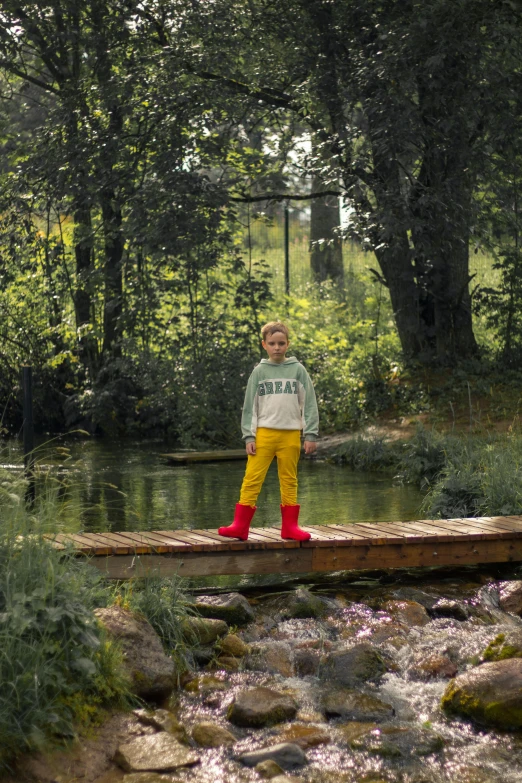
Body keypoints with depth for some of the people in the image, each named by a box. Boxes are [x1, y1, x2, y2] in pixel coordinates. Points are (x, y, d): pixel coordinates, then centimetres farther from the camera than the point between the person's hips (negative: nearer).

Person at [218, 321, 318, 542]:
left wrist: (311, 435, -2)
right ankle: (240, 525, -4)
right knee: (252, 479, -4)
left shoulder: (298, 370, 5)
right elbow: (250, 407, 5)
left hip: (291, 434, 0)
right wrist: (249, 436, -3)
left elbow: (309, 404, 4)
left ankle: (290, 526, 12)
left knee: (289, 481, 6)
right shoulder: (259, 372, 5)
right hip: (264, 433, 0)